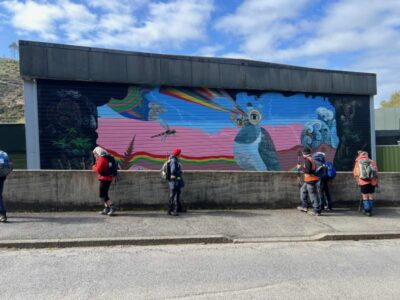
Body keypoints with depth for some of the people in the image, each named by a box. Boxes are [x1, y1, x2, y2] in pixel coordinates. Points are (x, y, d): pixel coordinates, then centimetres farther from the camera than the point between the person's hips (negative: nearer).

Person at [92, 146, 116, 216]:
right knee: (104, 194, 16)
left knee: (102, 195, -8)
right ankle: (106, 208, 19)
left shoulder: (101, 159, -13)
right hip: (108, 178, 10)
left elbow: (98, 170, -18)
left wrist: (94, 167, 1)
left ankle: (112, 207, -13)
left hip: (104, 179, -10)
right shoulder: (106, 158, 15)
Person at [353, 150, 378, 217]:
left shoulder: (358, 162, 6)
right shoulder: (372, 162, 8)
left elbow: (355, 174, 4)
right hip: (372, 182, 2)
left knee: (365, 196, 7)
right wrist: (376, 182, 10)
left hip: (363, 182, -2)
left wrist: (358, 182, 12)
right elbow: (376, 172, 4)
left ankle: (367, 210, 3)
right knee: (371, 196, 11)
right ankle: (370, 210, 16)